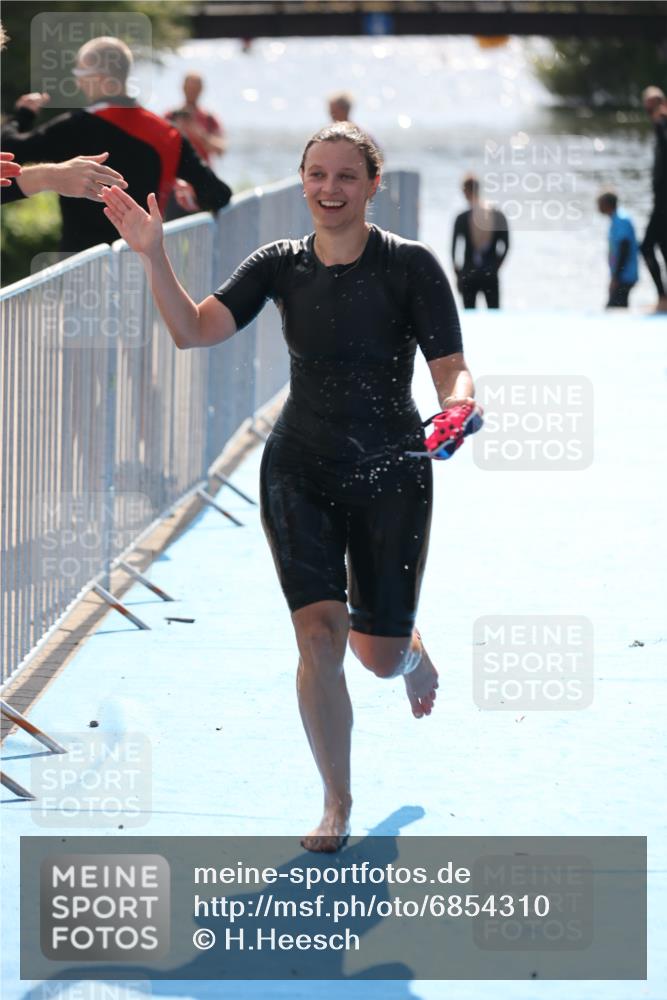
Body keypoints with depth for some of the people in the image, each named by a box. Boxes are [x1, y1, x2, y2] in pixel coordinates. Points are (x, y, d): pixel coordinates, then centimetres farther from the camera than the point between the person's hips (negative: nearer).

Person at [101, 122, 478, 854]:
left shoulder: (410, 266, -11)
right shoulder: (281, 265, -2)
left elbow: (451, 371, -13)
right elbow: (195, 330, -12)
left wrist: (459, 405, -36)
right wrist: (153, 256, -24)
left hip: (390, 476, -2)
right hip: (300, 471, 2)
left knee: (379, 655, 5)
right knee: (319, 633, -12)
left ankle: (413, 654, 46)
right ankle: (336, 805, 4)